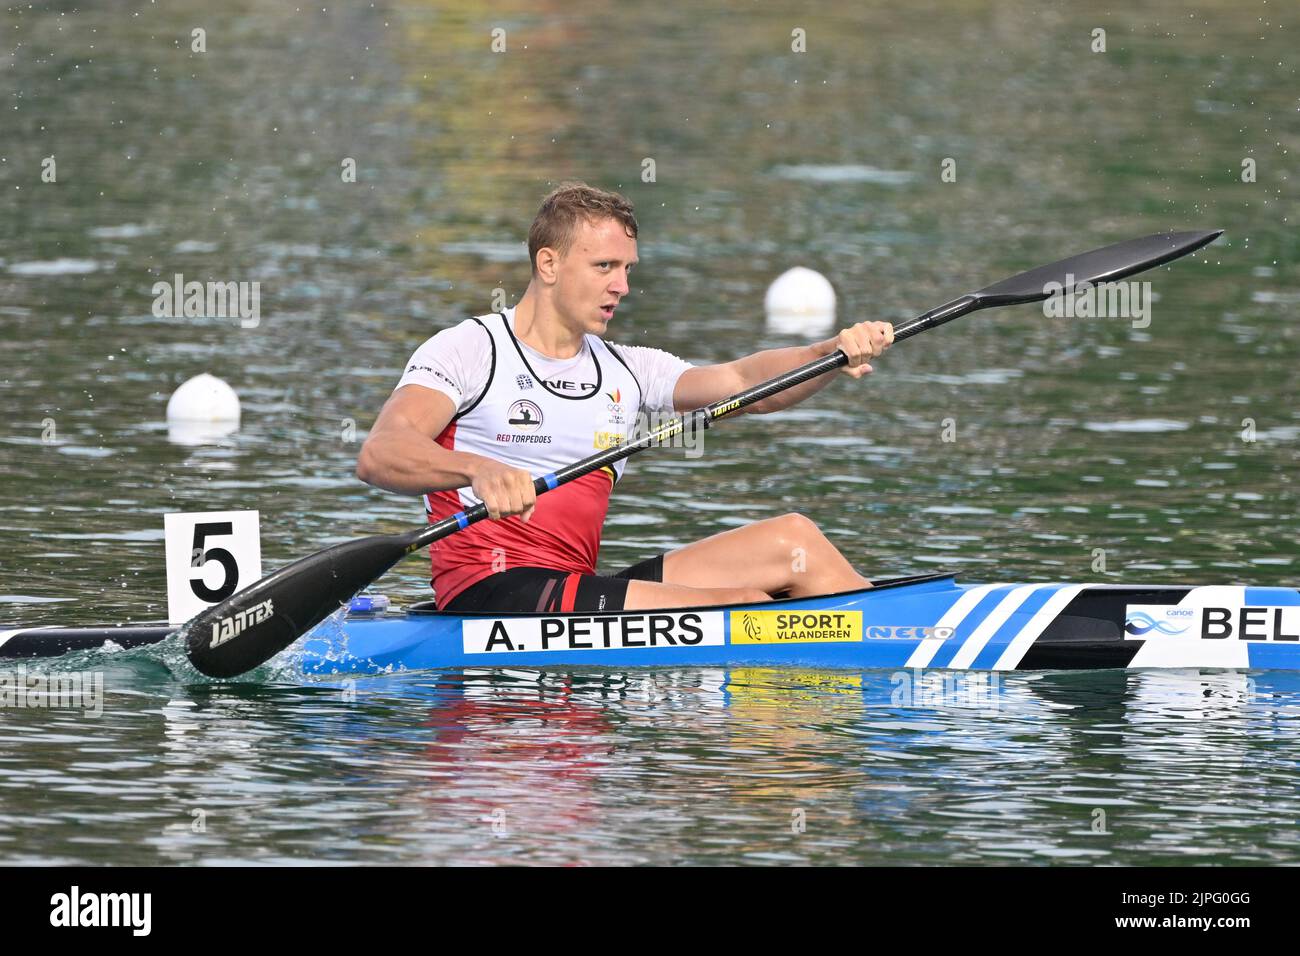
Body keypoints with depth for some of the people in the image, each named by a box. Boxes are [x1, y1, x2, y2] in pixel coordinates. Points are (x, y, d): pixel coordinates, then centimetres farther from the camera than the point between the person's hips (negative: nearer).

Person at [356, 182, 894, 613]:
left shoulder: (624, 371, 18)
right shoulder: (469, 350, -2)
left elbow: (744, 383, 5)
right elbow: (378, 456, -18)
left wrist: (834, 354, -15)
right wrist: (479, 471, -39)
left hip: (575, 592, 8)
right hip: (489, 594, -8)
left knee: (792, 539, -2)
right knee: (743, 611, -21)